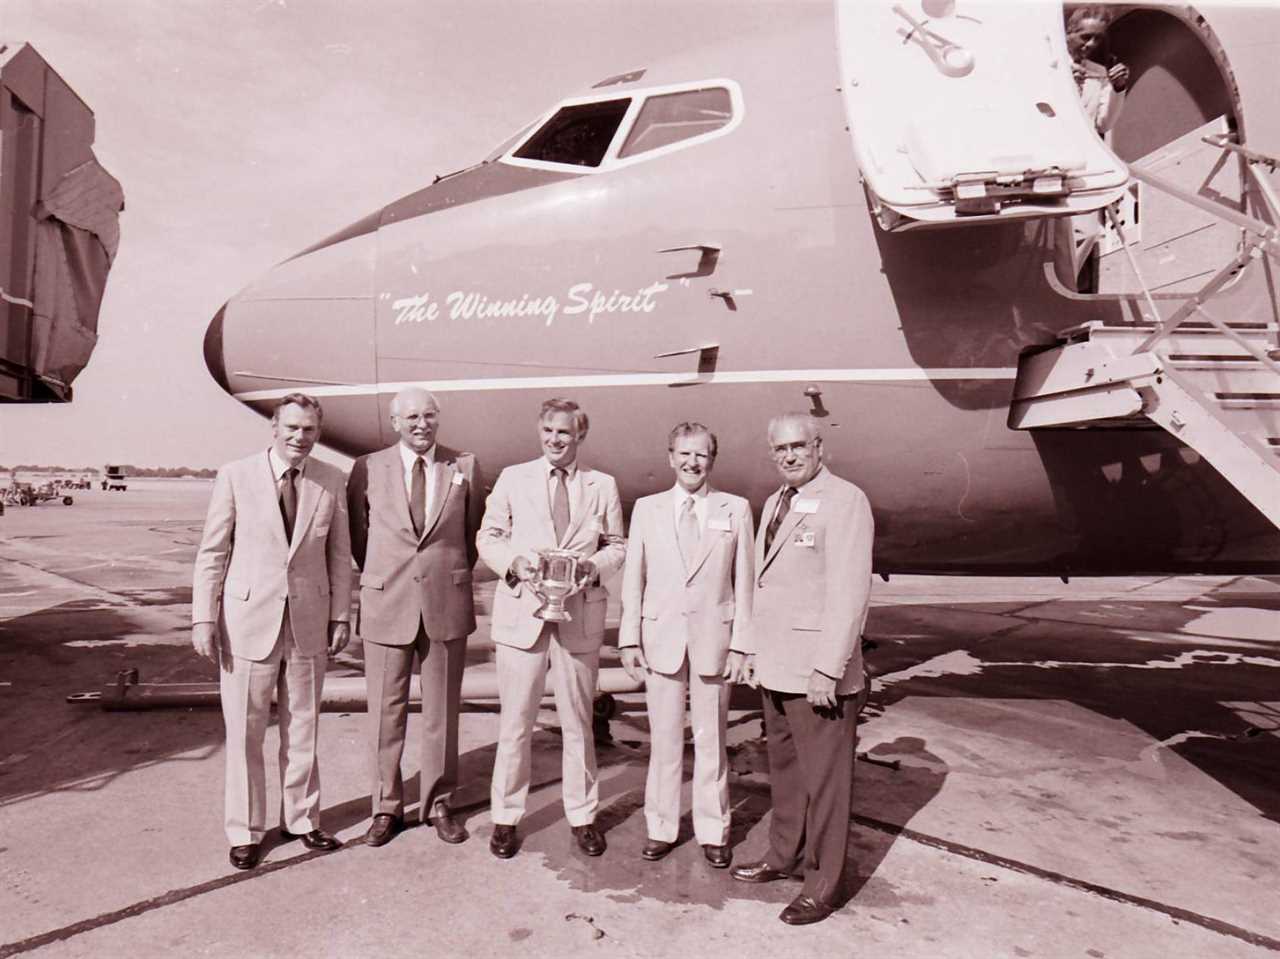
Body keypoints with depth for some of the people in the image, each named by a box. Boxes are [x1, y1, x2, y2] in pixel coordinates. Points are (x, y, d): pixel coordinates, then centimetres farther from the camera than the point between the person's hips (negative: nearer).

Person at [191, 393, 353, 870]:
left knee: (302, 728, 14)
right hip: (248, 620, -2)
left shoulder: (332, 481, 0)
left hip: (308, 621, 2)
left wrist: (340, 615, 2)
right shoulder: (236, 476, -5)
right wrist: (203, 618, -6)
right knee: (244, 732, 8)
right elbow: (212, 552, -2)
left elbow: (339, 554, 5)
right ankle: (245, 831, 25)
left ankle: (301, 819, 31)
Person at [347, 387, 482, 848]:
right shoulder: (368, 469, -2)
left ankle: (438, 804, 27)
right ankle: (387, 806, 26)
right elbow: (357, 534, 10)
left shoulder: (464, 466, 1)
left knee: (442, 711, 11)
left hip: (447, 606, 1)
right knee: (386, 713, 9)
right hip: (386, 605, 0)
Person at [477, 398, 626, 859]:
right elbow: (488, 538, 7)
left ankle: (583, 816, 27)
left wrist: (593, 565, -10)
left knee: (578, 722, 12)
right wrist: (514, 562, -13)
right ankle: (505, 817, 22)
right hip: (522, 611, 0)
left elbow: (616, 546, 11)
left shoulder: (603, 486, 7)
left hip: (579, 615, 1)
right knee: (515, 723, 5)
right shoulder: (512, 478, 5)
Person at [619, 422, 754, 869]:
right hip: (661, 638, 1)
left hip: (713, 639, -1)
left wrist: (740, 644, -4)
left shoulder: (736, 509, 0)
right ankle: (661, 828, 25)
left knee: (711, 740, 10)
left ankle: (713, 832, 25)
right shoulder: (647, 509, 4)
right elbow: (633, 577, 5)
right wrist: (629, 638, 0)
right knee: (663, 740, 10)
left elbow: (744, 582, 0)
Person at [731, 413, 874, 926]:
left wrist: (827, 670, -20)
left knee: (824, 776, 3)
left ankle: (824, 882, 17)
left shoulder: (844, 500, -12)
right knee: (783, 767, 18)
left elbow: (850, 590, -17)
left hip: (818, 671, -8)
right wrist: (756, 650, 16)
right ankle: (784, 855, 34)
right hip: (776, 667, 8)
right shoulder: (775, 503, 14)